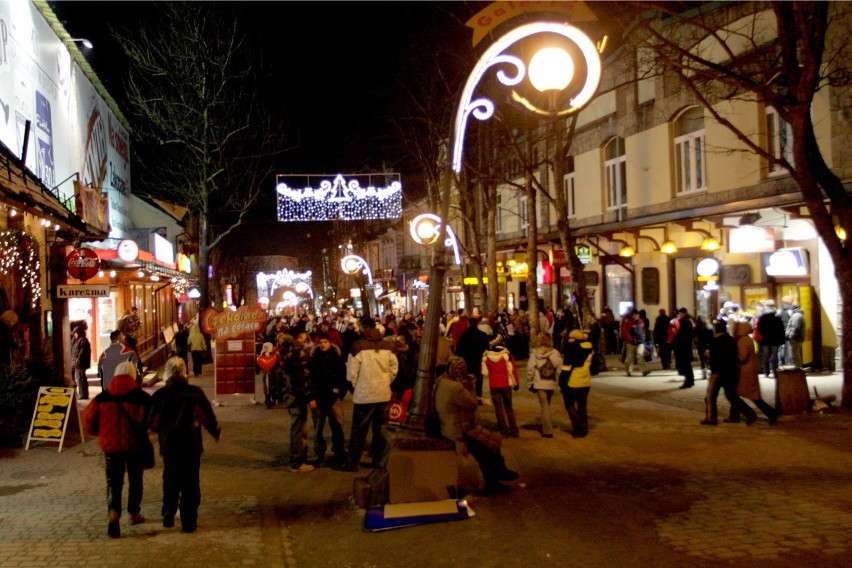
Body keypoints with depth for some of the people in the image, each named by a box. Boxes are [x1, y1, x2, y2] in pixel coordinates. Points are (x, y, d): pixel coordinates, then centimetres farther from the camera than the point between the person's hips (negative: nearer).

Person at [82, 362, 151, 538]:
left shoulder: (102, 398, -4)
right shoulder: (142, 398, -11)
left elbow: (89, 421, 0)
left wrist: (102, 434, 17)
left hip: (111, 445, 1)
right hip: (135, 445, -1)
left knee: (113, 481, 7)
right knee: (135, 480, 16)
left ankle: (113, 513, -16)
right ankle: (134, 514, 27)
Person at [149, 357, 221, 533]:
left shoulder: (159, 395, -6)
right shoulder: (195, 393, -8)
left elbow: (153, 424, -3)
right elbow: (208, 416, -4)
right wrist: (216, 432, 14)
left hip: (168, 446, 1)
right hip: (192, 446, -1)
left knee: (170, 481, 22)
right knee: (190, 484, 8)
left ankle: (168, 512, 9)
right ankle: (189, 522, 8)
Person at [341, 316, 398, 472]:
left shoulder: (359, 345, -13)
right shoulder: (388, 345, -1)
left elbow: (352, 372, -11)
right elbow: (394, 369, 3)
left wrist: (355, 386, 6)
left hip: (364, 394, -4)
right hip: (383, 393, 4)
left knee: (359, 430, 5)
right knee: (380, 429, 15)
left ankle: (353, 463, 8)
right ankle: (379, 459, 21)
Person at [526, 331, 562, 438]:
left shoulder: (535, 353, -9)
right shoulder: (555, 353, -6)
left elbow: (530, 369, -7)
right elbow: (560, 369, -7)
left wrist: (530, 383, 3)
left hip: (540, 384, -2)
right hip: (551, 384, 2)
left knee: (544, 406, 4)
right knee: (547, 405, 20)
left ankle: (548, 431, 2)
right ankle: (547, 427, 25)